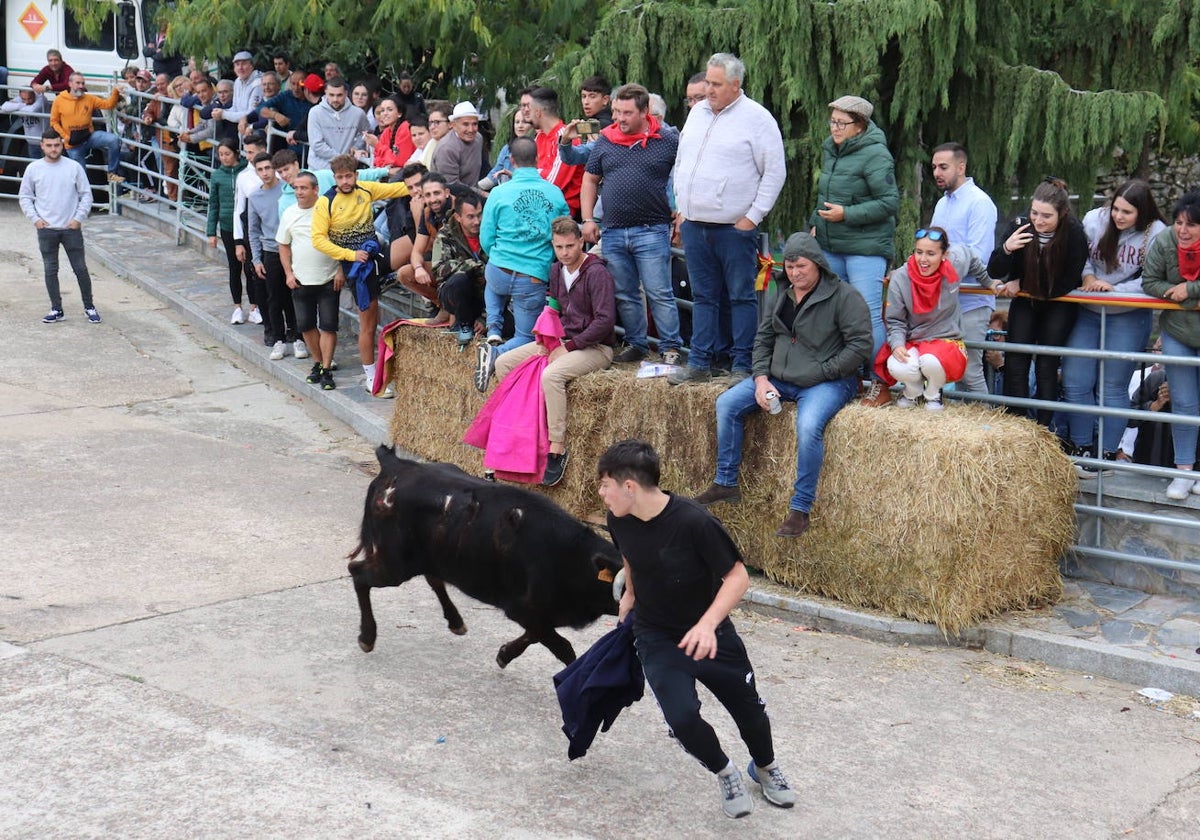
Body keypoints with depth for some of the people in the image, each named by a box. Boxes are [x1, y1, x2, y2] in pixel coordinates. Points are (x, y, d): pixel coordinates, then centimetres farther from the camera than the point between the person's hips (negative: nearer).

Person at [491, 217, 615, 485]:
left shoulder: (597, 274, -16)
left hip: (595, 347, -9)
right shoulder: (557, 270, 9)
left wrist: (568, 347, -19)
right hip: (562, 340, 9)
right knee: (503, 363, -1)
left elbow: (605, 321, -22)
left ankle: (557, 448, -27)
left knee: (551, 375, -36)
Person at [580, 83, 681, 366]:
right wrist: (588, 219, 8)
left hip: (651, 232, -4)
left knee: (659, 294, -4)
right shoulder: (605, 141, 9)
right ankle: (635, 345, 22)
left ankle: (671, 349, 2)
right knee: (625, 295, 11)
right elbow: (590, 181, 16)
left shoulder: (668, 139, -1)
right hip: (613, 233, 4)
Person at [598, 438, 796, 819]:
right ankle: (725, 773, 13)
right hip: (656, 637, 2)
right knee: (682, 717, -19)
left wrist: (708, 623, -35)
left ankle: (765, 767, 47)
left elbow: (738, 577, -23)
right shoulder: (619, 521, -13)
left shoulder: (694, 523, -29)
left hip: (709, 632, -2)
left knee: (749, 708, 12)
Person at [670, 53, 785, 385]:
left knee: (742, 297, 1)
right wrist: (682, 209, 14)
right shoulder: (697, 113, 13)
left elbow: (774, 172, -7)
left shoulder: (757, 118, -6)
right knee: (703, 296, 11)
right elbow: (680, 163, 22)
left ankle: (743, 366, 6)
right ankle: (699, 364, 17)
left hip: (735, 227, -6)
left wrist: (753, 216, -11)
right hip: (694, 225, 6)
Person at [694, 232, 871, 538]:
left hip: (827, 382, -7)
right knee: (727, 404, -4)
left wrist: (821, 373, -15)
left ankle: (800, 509, -23)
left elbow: (860, 345, -13)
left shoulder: (844, 295, -9)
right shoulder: (778, 294, 11)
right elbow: (763, 339, 15)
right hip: (778, 377, 7)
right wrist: (761, 380, -1)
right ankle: (725, 484, 7)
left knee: (809, 426, -35)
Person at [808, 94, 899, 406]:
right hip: (831, 247, 9)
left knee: (868, 316, -9)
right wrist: (816, 222, 11)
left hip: (866, 248, -8)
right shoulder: (829, 150, 13)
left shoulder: (875, 155, -12)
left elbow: (890, 202, -16)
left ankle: (881, 383, -1)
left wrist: (847, 214, -18)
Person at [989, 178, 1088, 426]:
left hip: (1059, 304, -2)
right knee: (1015, 361, -7)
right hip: (1025, 302, 2)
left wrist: (1021, 285, -14)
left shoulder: (1074, 233, -23)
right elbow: (994, 272, -16)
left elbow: (1069, 284, -17)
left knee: (1047, 364, -9)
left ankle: (1044, 426, -2)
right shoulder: (1019, 226, -18)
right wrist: (1006, 249, -38)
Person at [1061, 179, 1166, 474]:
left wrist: (1114, 289, -20)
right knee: (1074, 383, 3)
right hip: (1087, 313, 4)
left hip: (1128, 318, -4)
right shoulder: (1093, 220, -5)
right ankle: (1081, 448, 18)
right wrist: (1087, 276, -11)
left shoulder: (1156, 234, -13)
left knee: (1113, 387, 3)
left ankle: (1107, 454, 14)